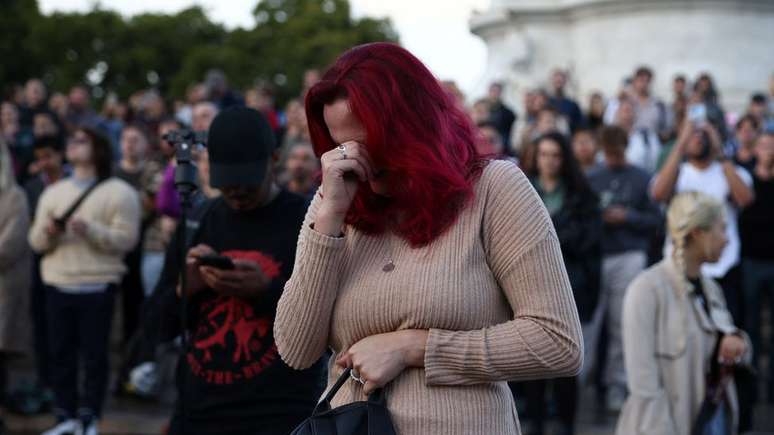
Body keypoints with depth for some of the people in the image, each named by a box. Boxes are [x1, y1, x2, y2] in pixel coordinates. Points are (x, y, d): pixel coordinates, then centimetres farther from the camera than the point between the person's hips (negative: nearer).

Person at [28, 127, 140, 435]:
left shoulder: (119, 192, -1)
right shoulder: (53, 192, 15)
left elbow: (126, 239, -10)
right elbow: (36, 242, 11)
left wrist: (90, 230, -21)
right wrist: (47, 232, -11)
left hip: (97, 287, -5)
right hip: (57, 286, 5)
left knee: (94, 355, -1)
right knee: (60, 353, 8)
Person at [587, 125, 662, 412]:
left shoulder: (642, 179, 6)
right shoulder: (591, 178, 11)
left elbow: (655, 219, 3)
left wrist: (627, 217, -9)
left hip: (629, 256, -1)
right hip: (594, 256, 1)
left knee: (621, 324, -1)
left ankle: (617, 383, 7)